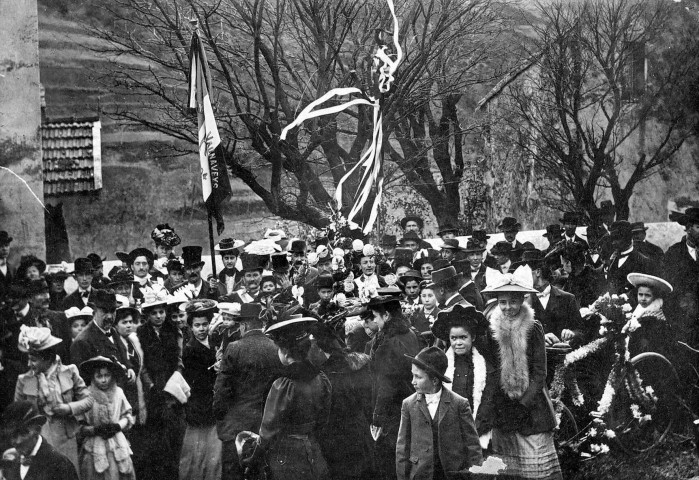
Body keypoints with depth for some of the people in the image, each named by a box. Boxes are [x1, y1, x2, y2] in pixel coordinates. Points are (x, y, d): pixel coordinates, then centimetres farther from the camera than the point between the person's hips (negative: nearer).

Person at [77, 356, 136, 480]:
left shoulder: (118, 393, 0)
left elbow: (128, 417, 9)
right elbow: (79, 428, -6)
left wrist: (117, 426, -9)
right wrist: (96, 430, -20)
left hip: (117, 446, 3)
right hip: (95, 450, -3)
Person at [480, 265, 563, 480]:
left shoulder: (534, 329, -5)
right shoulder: (493, 329, 2)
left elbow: (539, 372, -4)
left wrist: (524, 401, -11)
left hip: (531, 404, -2)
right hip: (502, 409, 2)